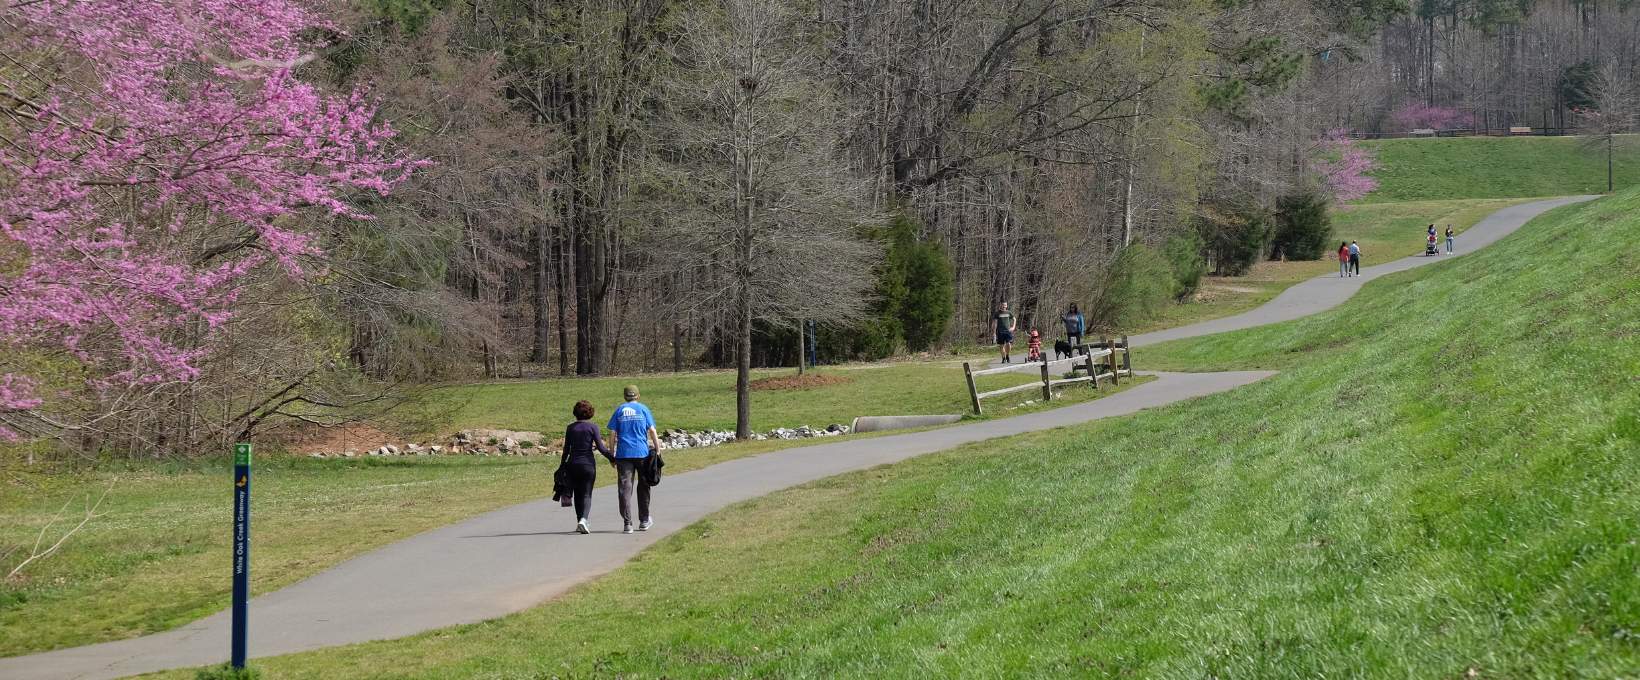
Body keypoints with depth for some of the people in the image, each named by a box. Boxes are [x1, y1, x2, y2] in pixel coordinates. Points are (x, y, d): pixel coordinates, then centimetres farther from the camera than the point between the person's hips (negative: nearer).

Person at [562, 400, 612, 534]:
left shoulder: (570, 428, 2)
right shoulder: (592, 427, -6)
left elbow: (566, 449, 4)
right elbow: (601, 447, -8)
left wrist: (563, 464, 14)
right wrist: (613, 457, 3)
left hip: (573, 464, 3)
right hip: (588, 463, -3)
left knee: (578, 494, 15)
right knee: (586, 494, 0)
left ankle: (579, 521, 18)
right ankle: (583, 519, -21)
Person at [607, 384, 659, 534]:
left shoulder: (619, 410, 8)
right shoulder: (643, 409, 6)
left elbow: (612, 433, 4)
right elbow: (652, 431, -1)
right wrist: (657, 449, 5)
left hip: (623, 454, 0)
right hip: (642, 453, 0)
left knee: (625, 488, -2)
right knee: (643, 487, 14)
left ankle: (627, 523, -9)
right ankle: (644, 520, 21)